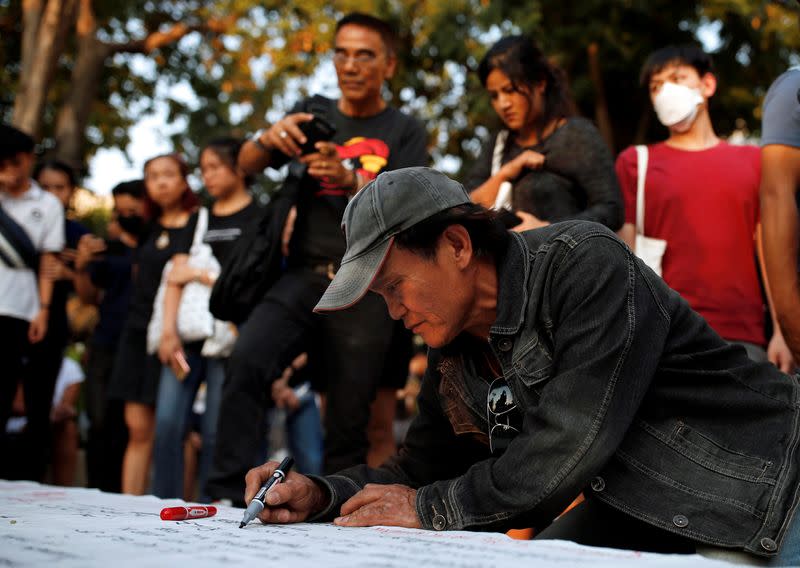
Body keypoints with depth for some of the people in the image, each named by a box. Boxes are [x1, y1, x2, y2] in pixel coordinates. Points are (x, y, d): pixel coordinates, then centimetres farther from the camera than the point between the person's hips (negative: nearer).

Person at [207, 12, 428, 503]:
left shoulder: (404, 132, 9)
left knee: (348, 421, -1)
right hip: (302, 277, 1)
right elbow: (248, 165, 6)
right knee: (247, 360, -25)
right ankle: (229, 495, -24)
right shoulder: (314, 114, 16)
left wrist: (350, 180, -24)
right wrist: (269, 138, -18)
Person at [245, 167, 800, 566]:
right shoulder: (454, 358, 3)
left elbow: (569, 446, -28)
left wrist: (430, 507, -18)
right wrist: (319, 496, -7)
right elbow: (421, 472, 12)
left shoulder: (583, 262, -22)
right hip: (640, 512, 7)